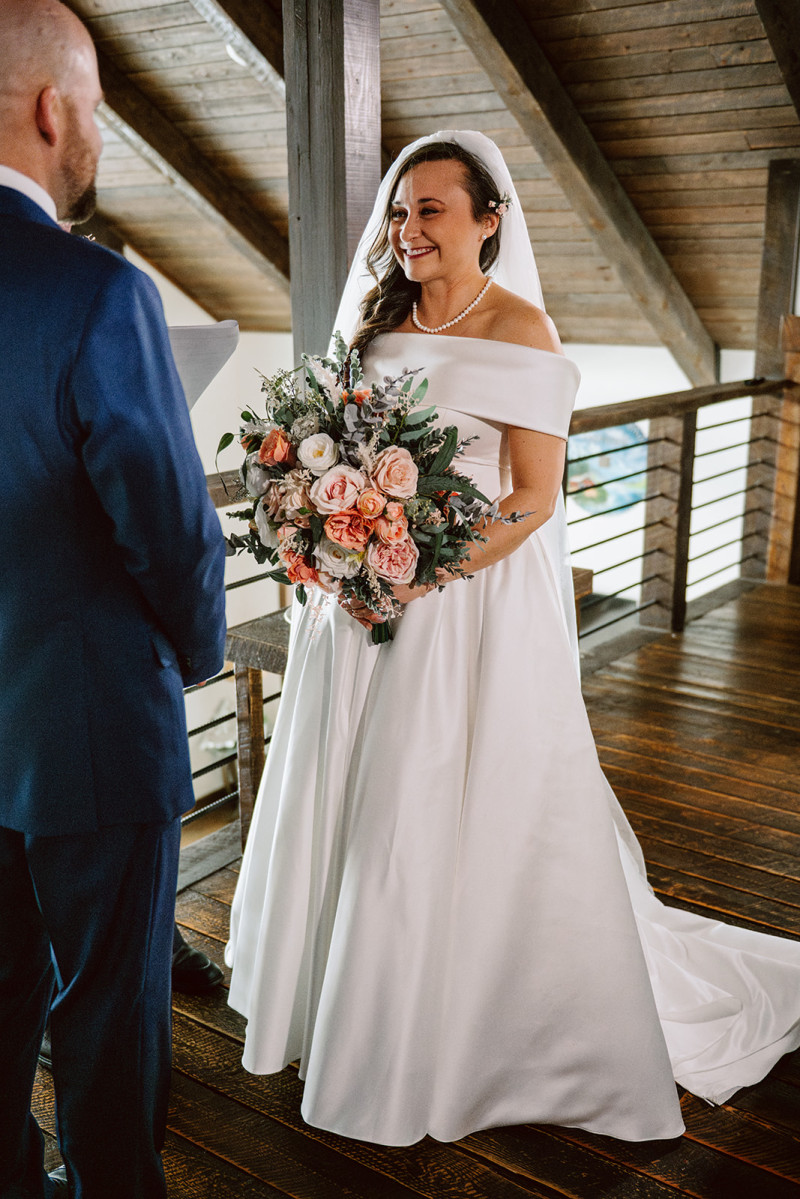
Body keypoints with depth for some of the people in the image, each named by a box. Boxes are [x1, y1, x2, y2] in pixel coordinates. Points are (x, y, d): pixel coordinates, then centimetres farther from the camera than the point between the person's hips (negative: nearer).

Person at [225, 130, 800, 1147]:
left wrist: (423, 575, -22)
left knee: (469, 819, 3)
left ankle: (470, 1040, 25)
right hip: (367, 599, 7)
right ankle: (356, 1009, 38)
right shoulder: (381, 320, 10)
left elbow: (535, 498, -13)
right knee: (351, 806, 16)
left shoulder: (519, 330, -9)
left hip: (472, 602, -6)